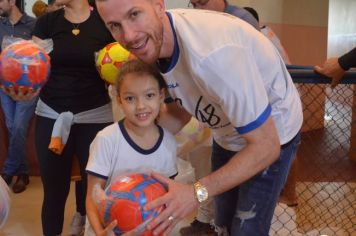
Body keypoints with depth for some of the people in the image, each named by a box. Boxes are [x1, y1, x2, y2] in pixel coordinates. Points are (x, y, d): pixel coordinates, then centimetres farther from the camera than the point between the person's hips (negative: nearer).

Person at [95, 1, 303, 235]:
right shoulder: (154, 41, -16)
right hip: (228, 133, 7)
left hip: (272, 134, -6)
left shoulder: (212, 52, -41)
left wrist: (198, 193, -35)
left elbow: (265, 146, -32)